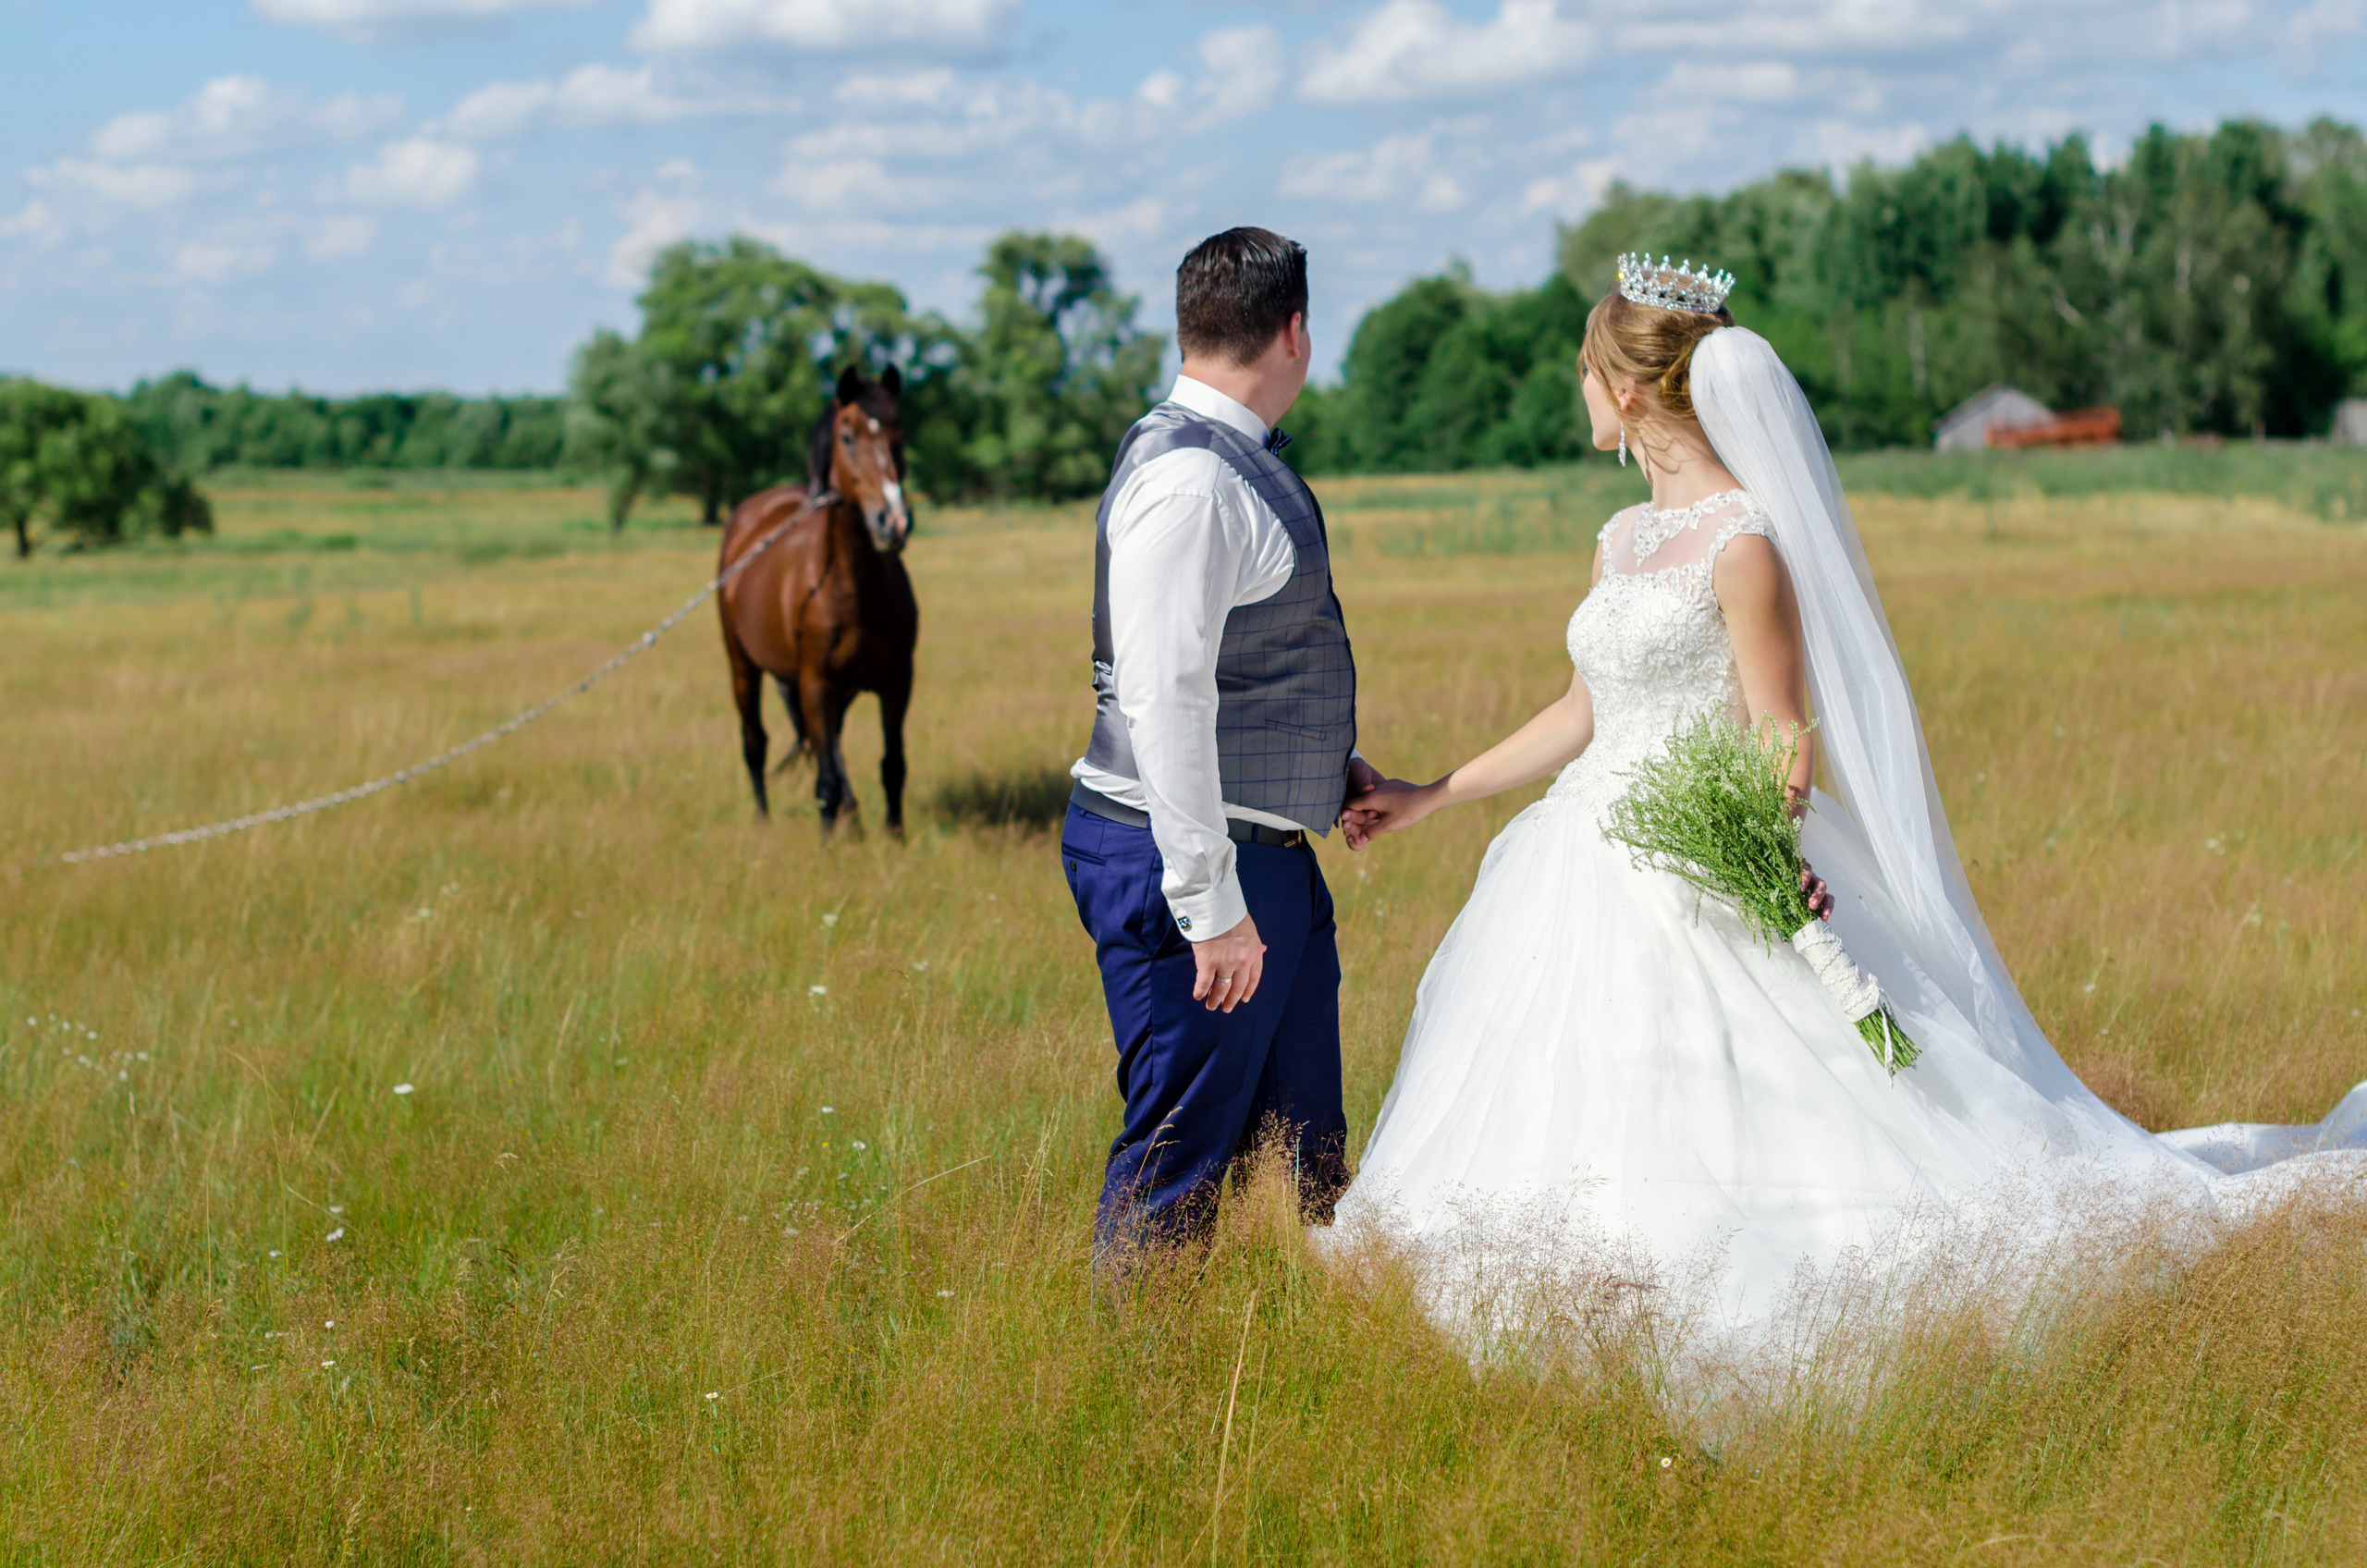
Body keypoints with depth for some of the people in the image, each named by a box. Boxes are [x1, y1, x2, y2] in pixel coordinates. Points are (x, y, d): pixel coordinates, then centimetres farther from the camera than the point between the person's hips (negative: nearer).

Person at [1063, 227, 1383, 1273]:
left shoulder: (1239, 460, 12)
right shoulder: (1189, 481, -20)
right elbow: (1166, 701, -26)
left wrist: (1331, 763, 14)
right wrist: (1210, 904, -26)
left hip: (1266, 853, 11)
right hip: (1195, 864, -11)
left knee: (1302, 1149, 17)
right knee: (1184, 1152, -3)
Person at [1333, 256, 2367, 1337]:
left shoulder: (1743, 543, -12)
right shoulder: (1623, 539, 13)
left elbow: (1783, 746, -13)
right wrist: (1428, 797, 24)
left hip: (1708, 890, -8)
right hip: (1598, 881, 8)